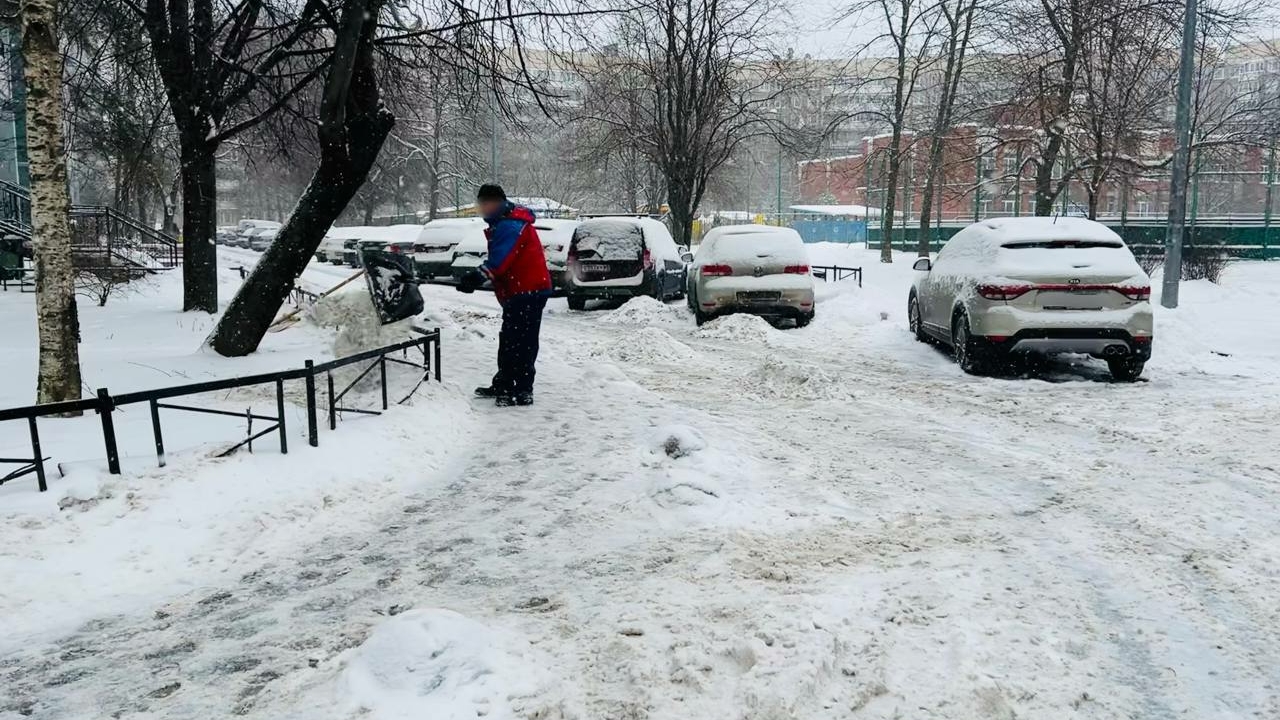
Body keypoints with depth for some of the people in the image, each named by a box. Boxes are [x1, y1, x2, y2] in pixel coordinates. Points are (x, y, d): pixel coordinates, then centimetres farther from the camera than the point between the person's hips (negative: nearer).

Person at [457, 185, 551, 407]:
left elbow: (499, 261, -29)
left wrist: (476, 277, -32)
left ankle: (522, 392, -6)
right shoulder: (504, 223, 18)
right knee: (509, 341, 17)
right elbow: (498, 260, 18)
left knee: (521, 343, -9)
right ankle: (503, 385, 27)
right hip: (520, 291, 11)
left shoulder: (510, 226, -18)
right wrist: (476, 277, 8)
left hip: (527, 291, -11)